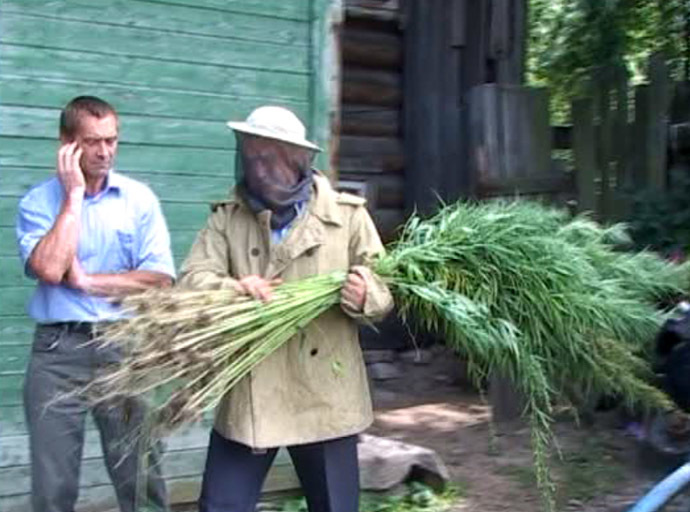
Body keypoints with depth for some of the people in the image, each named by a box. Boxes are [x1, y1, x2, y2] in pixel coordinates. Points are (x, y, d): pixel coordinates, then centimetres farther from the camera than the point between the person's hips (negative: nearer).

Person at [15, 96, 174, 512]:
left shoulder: (139, 198, 3)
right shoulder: (38, 202, 2)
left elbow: (160, 280, -4)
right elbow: (49, 270, -16)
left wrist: (86, 281, -8)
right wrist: (73, 196, -10)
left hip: (124, 345, 1)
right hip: (58, 349, 0)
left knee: (139, 476, 6)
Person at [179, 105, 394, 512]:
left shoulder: (347, 214, 0)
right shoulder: (227, 219, 4)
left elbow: (385, 289, -1)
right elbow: (191, 280, -6)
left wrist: (364, 297, -25)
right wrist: (231, 288, -27)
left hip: (325, 397, -1)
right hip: (247, 397, 1)